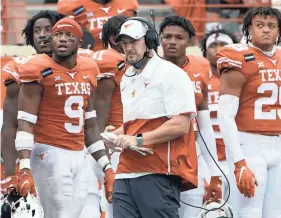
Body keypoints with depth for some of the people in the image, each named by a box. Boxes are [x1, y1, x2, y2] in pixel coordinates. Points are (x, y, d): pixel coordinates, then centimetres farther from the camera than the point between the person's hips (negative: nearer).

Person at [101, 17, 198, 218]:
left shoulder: (170, 74, -6)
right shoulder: (127, 79, 21)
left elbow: (180, 125, -14)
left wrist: (139, 140, -17)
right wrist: (116, 137, 9)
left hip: (158, 173, -8)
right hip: (127, 172, 8)